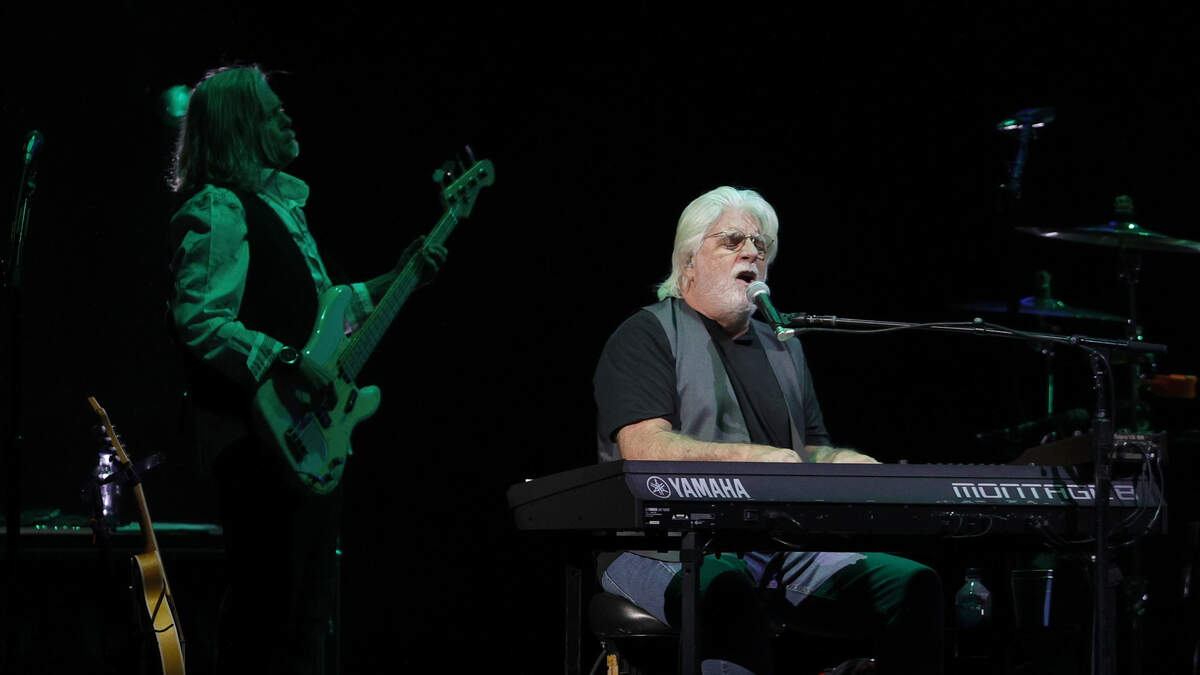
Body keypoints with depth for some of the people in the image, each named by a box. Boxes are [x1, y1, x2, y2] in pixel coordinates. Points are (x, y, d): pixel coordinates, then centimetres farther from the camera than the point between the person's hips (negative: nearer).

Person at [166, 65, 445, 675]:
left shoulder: (284, 205, 19)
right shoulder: (218, 212, -12)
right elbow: (199, 320, -23)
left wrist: (393, 281, 20)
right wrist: (288, 363, -28)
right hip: (262, 442, -10)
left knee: (308, 617, 13)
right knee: (267, 622, -10)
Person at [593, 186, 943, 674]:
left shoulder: (782, 349, 25)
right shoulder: (647, 336, 2)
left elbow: (812, 450, 24)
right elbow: (644, 449, -13)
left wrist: (839, 461, -2)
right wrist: (749, 457, -29)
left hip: (785, 544, 6)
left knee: (914, 587, -15)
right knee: (730, 598, -41)